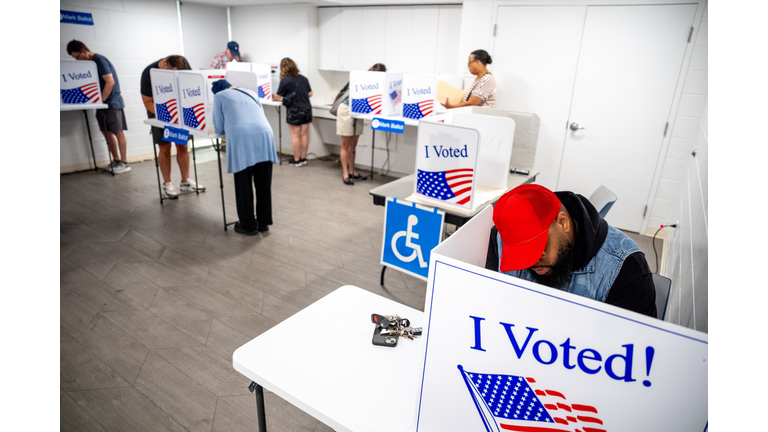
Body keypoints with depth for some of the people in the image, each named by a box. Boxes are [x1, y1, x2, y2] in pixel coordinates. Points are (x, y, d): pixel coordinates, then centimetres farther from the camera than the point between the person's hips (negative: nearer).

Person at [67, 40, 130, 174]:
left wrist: (101, 99, -18)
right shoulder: (90, 62, 14)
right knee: (106, 133, 9)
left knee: (118, 132, -4)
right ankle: (116, 160, 16)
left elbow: (110, 81, -19)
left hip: (112, 102, -9)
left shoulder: (99, 60, -12)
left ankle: (124, 163, 1)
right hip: (103, 104, 9)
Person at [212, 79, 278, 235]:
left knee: (243, 184, 6)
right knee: (263, 183, 11)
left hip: (241, 138, -4)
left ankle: (248, 225, 13)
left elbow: (219, 128, 16)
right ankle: (263, 222, 20)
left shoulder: (219, 96, 18)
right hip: (264, 135, 4)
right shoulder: (251, 93, 31)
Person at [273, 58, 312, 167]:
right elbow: (310, 94, 14)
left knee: (295, 136, 2)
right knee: (304, 134, 8)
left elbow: (277, 97, -2)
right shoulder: (303, 78, 8)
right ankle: (303, 158, 16)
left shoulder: (285, 81, -8)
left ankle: (296, 160, 7)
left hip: (294, 111, -5)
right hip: (307, 109, 5)